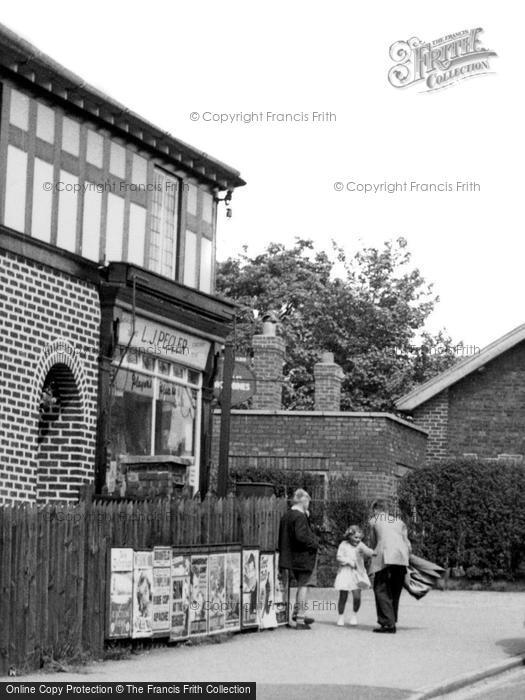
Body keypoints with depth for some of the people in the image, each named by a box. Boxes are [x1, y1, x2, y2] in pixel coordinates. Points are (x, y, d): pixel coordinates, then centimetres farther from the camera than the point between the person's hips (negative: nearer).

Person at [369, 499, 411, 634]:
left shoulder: (374, 520, 20)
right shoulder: (399, 521, 27)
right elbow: (407, 543, 19)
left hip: (385, 556, -4)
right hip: (402, 557, 4)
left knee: (381, 589, -3)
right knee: (395, 591, 13)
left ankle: (388, 623, -15)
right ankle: (392, 623, 13)